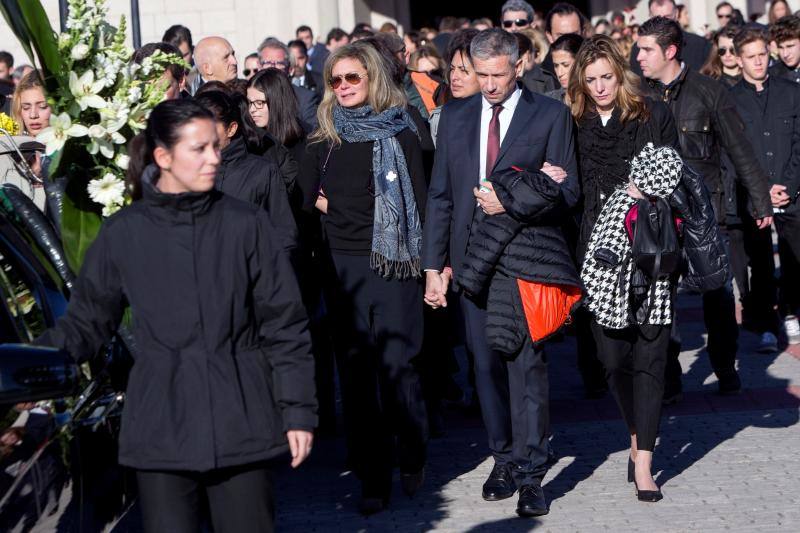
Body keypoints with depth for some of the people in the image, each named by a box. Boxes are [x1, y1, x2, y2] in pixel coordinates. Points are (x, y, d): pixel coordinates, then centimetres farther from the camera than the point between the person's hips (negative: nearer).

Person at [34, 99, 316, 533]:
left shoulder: (245, 224, 1)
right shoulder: (123, 233, 3)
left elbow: (284, 325, 3)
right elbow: (86, 322, 7)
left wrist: (298, 410, -2)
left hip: (240, 418, 0)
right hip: (162, 421, 0)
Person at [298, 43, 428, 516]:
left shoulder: (399, 133, 1)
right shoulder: (325, 138, 10)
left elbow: (418, 199, -1)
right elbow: (306, 197, 17)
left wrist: (427, 261, -7)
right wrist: (328, 209, -1)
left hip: (391, 263, -3)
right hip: (343, 265, 3)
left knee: (396, 364, -6)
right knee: (355, 369, 2)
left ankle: (412, 460, 14)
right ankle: (373, 478, 7)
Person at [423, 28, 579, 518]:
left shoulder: (550, 115, 1)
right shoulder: (456, 116, 11)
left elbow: (568, 190, 0)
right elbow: (440, 195, 12)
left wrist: (512, 202, -15)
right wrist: (434, 265, 7)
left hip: (527, 256, -4)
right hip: (472, 257, 4)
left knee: (526, 363, -9)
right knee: (487, 363, 8)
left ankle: (531, 474, -5)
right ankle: (504, 459, 19)